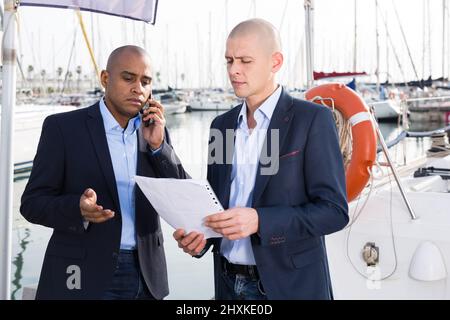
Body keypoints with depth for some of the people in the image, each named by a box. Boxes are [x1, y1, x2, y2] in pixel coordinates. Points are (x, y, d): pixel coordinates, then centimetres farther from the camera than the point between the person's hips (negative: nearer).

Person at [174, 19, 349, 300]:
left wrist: (259, 220, -26)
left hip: (289, 285, -5)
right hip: (229, 283, 5)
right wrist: (198, 235, -8)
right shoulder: (222, 125, 7)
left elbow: (334, 210, -15)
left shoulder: (313, 119, -10)